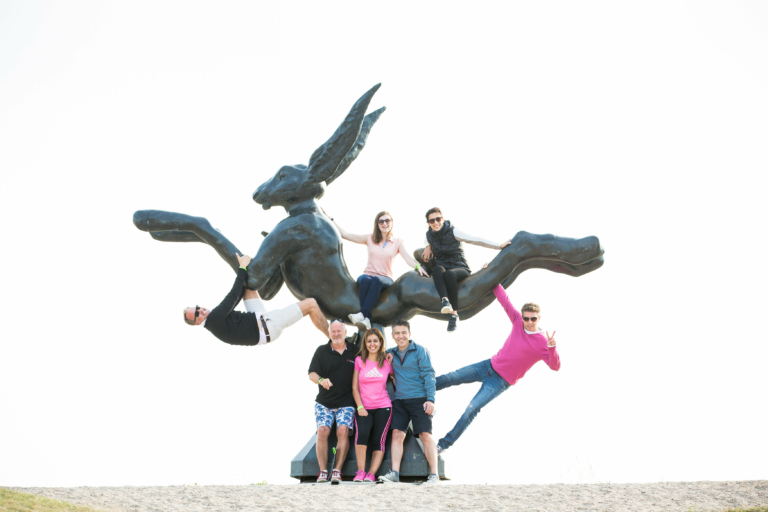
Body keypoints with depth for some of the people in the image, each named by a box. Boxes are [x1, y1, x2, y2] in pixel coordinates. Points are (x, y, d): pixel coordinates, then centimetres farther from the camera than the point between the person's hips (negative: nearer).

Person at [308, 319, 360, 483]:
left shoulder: (355, 350, 9)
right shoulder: (321, 351, 6)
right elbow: (312, 374, 0)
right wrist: (321, 380, -22)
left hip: (346, 403, 0)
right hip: (324, 402, 0)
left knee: (343, 431, -20)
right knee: (322, 431, -18)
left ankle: (337, 471, -17)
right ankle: (323, 471, -13)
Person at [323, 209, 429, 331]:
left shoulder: (398, 242, 12)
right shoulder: (370, 239, 14)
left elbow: (408, 257, -6)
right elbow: (345, 234, 14)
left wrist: (418, 266, -28)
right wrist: (330, 218, 14)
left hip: (385, 279, -1)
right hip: (368, 275, 1)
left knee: (376, 280, -38)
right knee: (365, 280, -37)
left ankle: (363, 314, -51)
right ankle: (366, 320, -48)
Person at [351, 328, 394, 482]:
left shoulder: (387, 363, 8)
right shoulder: (359, 361, 6)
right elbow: (355, 387, 6)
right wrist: (360, 407, -5)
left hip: (383, 407, 1)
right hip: (363, 407, -1)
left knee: (379, 439, -15)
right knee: (362, 432, -27)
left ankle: (371, 474, -18)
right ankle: (360, 471, -22)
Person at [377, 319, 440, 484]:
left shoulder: (420, 351, -1)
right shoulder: (391, 353, 13)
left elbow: (428, 375, -6)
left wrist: (430, 399, -15)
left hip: (419, 399, -4)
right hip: (399, 401, 4)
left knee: (425, 435, -9)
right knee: (397, 434, -7)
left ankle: (434, 475, -9)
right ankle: (394, 473, -11)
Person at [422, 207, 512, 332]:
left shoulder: (453, 232, -8)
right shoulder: (429, 234, 5)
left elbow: (477, 240, -8)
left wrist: (499, 246, -10)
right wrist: (428, 246, 9)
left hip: (460, 269, -3)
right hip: (443, 268, 3)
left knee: (449, 274, -39)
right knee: (438, 269, -36)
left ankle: (454, 313, -36)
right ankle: (444, 300, -54)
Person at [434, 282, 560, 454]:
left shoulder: (543, 343, -17)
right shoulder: (518, 322, -3)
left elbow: (555, 366, -29)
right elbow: (504, 300, 5)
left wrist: (552, 348, -46)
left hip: (500, 382, -5)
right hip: (489, 365, 5)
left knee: (471, 410, -14)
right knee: (451, 378, 3)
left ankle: (445, 444, -4)